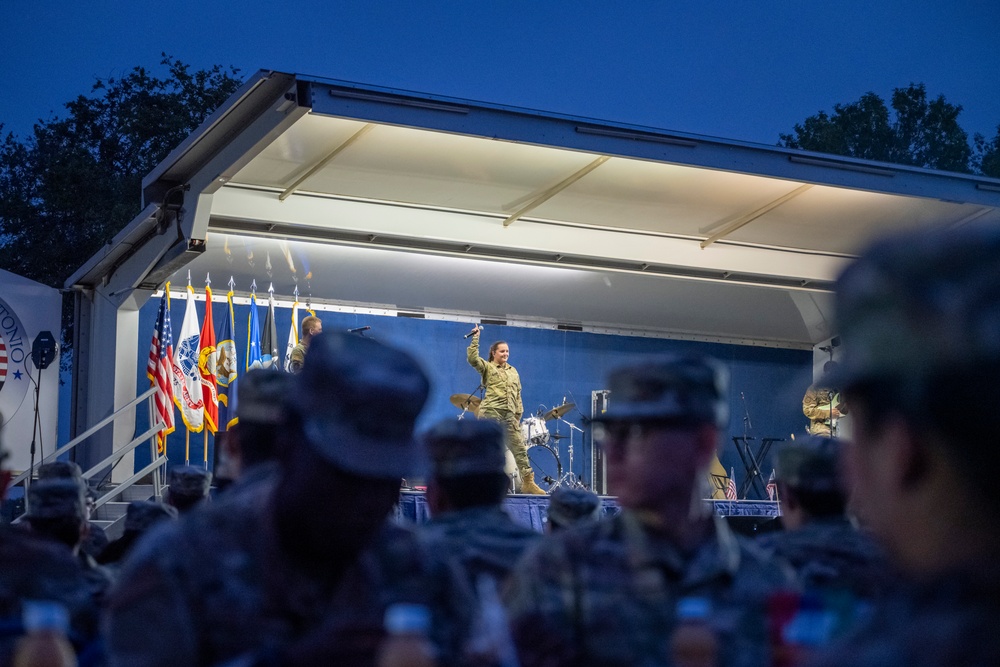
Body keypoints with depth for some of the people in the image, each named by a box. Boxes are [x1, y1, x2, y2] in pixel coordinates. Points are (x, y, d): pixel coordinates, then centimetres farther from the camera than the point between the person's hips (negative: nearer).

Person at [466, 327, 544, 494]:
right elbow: (472, 358, -12)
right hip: (490, 413, -5)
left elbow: (517, 395, 20)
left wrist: (518, 415, 12)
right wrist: (475, 338, -11)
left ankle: (528, 482, 2)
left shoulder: (513, 371, 21)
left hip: (509, 416, 5)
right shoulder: (487, 367, 7)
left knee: (519, 448, 0)